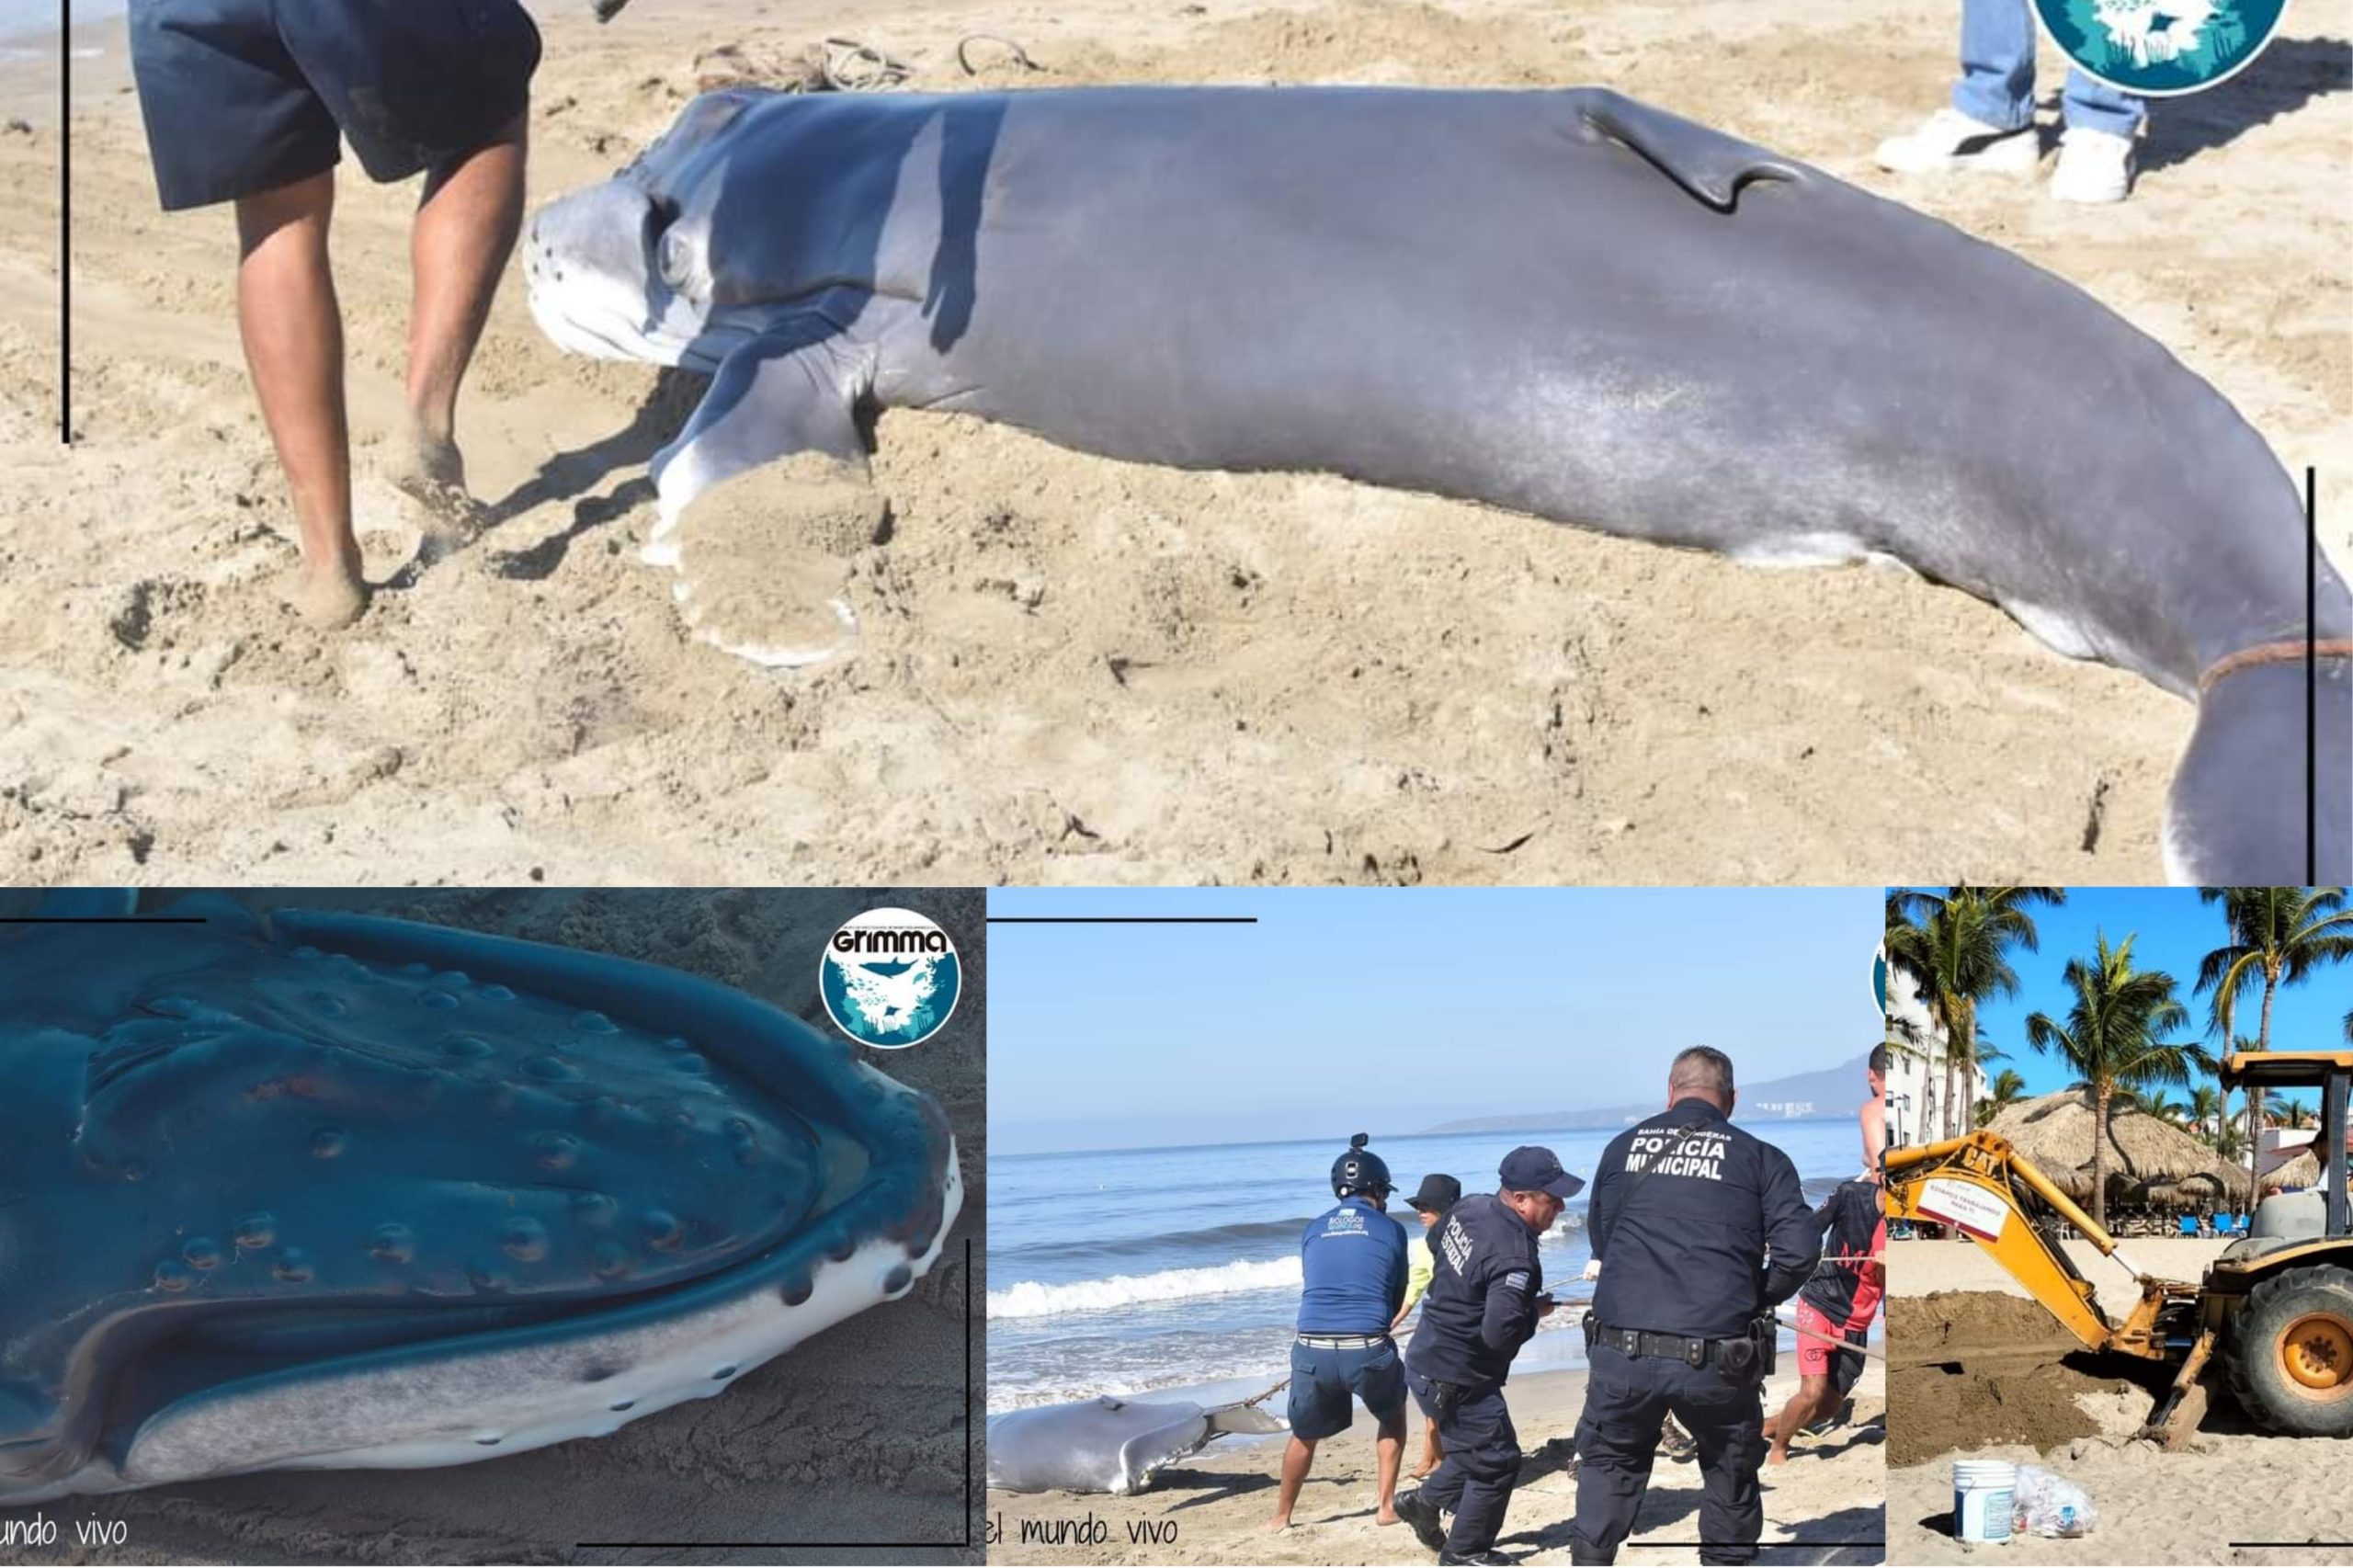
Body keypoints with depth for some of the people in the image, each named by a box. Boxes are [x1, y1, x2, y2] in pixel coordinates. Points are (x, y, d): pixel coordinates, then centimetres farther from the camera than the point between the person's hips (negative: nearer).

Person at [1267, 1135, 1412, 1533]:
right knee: (1392, 1417, 28)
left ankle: (1282, 1516, 32)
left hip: (1312, 1349, 2)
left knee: (1305, 1434, 24)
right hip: (1369, 1349, -2)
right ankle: (1386, 1505, 24)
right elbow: (1398, 1295, 17)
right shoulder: (1390, 1230, 7)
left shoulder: (1313, 1230, 13)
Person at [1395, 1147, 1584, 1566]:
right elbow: (1500, 1333, -33)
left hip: (1428, 1358, 9)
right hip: (1456, 1380, -9)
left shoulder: (1471, 1207, -2)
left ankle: (1424, 1501, 35)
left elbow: (1435, 1241, 18)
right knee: (1497, 1462, 6)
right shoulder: (1514, 1258, -30)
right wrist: (1535, 1311, -14)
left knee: (1481, 1448, 25)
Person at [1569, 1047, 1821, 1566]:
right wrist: (1754, 1302, 11)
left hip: (1622, 1351, 1)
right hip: (1718, 1359, -1)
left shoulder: (1622, 1148, 9)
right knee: (1731, 1471, 20)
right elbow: (1799, 1251, -6)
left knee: (1608, 1463, 22)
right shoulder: (1759, 1157, 2)